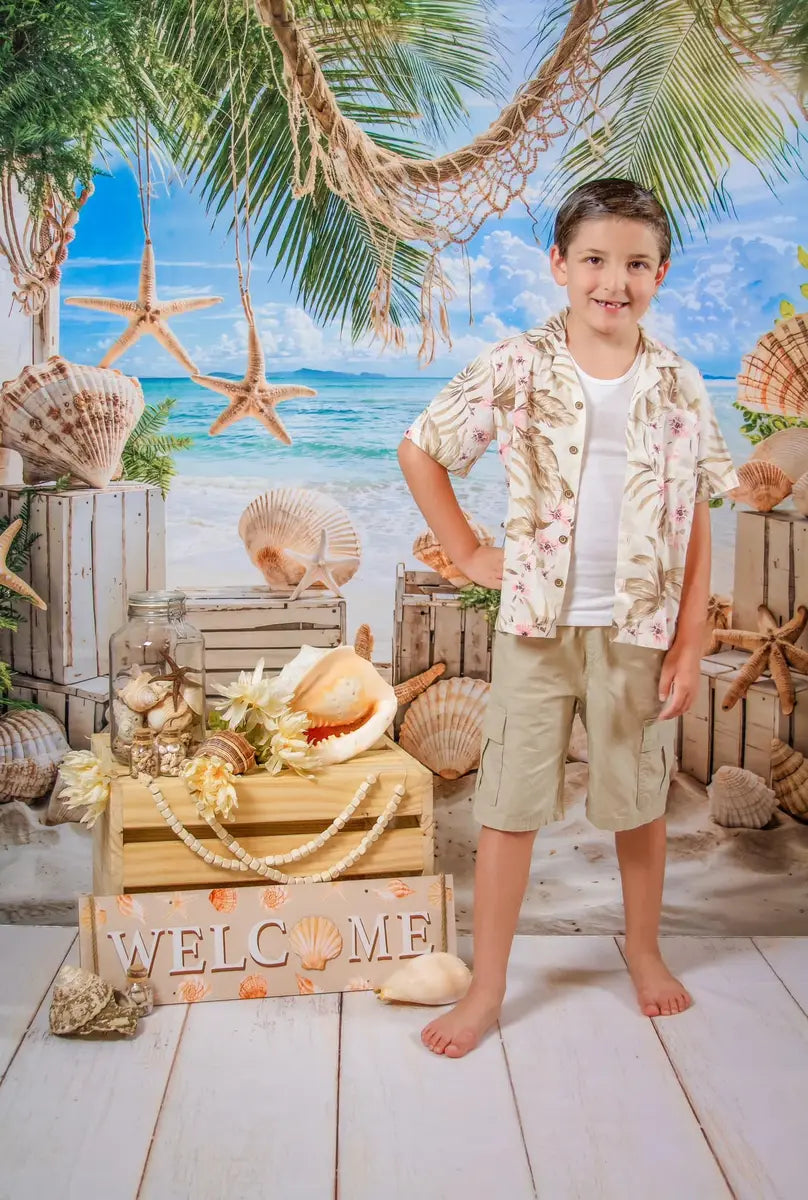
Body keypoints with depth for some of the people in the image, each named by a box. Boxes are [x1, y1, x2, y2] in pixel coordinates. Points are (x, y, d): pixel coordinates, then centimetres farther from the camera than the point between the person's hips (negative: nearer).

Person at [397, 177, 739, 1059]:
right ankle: (487, 987, 22)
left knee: (641, 801, 16)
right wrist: (468, 555, -1)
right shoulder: (518, 369, -5)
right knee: (511, 806, 7)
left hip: (639, 631, 1)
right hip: (537, 626, -1)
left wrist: (689, 642, -2)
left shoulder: (678, 387, -1)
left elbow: (696, 525, 1)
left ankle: (643, 949, 41)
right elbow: (418, 452, 2)